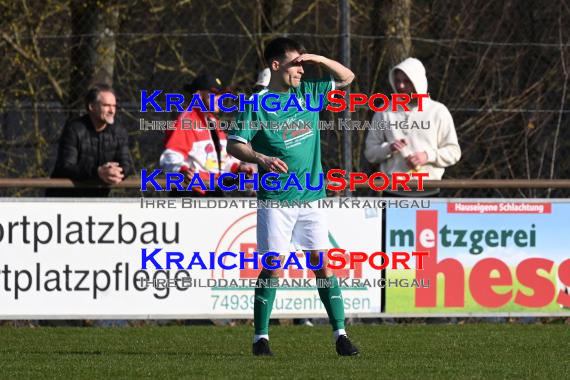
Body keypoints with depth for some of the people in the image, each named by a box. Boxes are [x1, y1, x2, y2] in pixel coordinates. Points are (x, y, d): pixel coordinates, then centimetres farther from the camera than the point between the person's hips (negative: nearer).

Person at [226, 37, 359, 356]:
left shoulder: (308, 93, 9)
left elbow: (347, 78, 18)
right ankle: (261, 336, 2)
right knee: (273, 266, -6)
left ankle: (341, 334, 2)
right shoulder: (256, 105, -6)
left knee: (323, 262, 0)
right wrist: (262, 159, -28)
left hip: (312, 197, 4)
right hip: (275, 200, -4)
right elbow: (235, 145, -10)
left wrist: (318, 59, 2)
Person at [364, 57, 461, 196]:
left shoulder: (438, 112, 5)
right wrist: (388, 149, -11)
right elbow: (370, 152, 10)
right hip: (393, 192, 1)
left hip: (427, 192, -1)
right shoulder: (385, 113, 9)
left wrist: (428, 156, -11)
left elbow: (453, 152, 6)